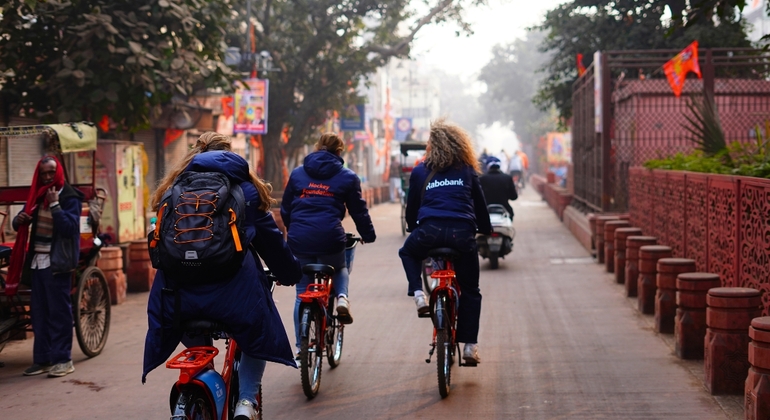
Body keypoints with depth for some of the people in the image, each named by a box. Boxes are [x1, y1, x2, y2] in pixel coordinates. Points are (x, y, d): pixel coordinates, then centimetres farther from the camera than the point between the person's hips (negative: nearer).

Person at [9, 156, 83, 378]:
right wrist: (18, 221, -6)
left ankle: (63, 359, -1)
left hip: (57, 263, -7)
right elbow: (22, 223, 17)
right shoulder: (37, 195, 13)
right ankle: (42, 358, 14)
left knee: (59, 311, -4)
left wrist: (55, 205, -22)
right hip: (36, 261, 7)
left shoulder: (69, 197, -6)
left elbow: (69, 228, -18)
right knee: (39, 312, 8)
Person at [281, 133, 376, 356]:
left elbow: (285, 209, 17)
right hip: (330, 238, -1)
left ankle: (300, 345, 13)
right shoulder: (347, 177, 7)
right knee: (339, 269, 31)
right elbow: (359, 210, 10)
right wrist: (368, 235, 25)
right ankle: (342, 297, 0)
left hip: (300, 239, 1)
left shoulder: (297, 173, 13)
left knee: (302, 293, 14)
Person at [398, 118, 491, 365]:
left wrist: (412, 228, 40)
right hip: (462, 233, 1)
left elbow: (411, 206, 22)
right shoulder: (467, 171, 16)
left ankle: (418, 294, 12)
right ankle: (470, 345, 8)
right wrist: (486, 230, 36)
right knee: (470, 291, 16)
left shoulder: (420, 171, 16)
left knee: (407, 253, 35)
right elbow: (480, 204, 21)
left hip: (429, 231, -1)